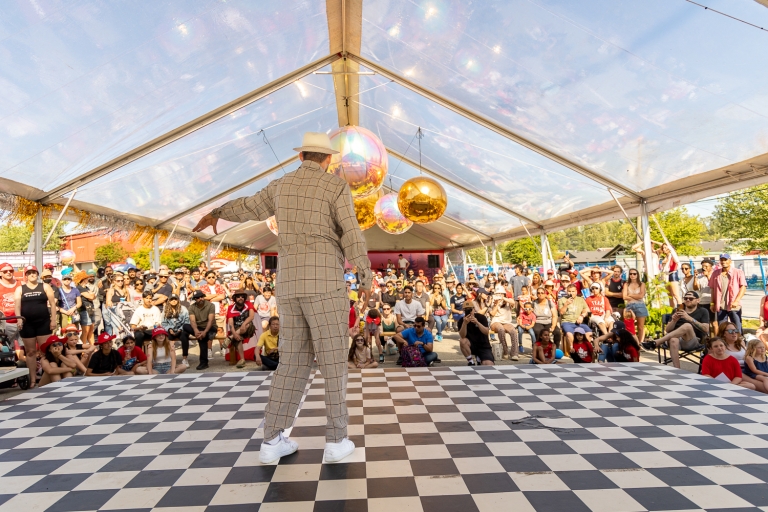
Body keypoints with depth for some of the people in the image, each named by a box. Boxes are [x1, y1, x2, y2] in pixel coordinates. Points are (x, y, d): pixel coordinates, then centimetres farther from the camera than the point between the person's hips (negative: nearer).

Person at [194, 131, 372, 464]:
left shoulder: (282, 186, 17)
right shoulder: (336, 187, 0)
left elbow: (247, 208, 33)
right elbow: (353, 239, -9)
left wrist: (216, 214, 53)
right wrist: (366, 279, 2)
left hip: (290, 284, 6)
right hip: (323, 282, -5)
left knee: (294, 360, 12)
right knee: (332, 360, 2)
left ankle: (272, 441, 13)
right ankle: (336, 441, 8)